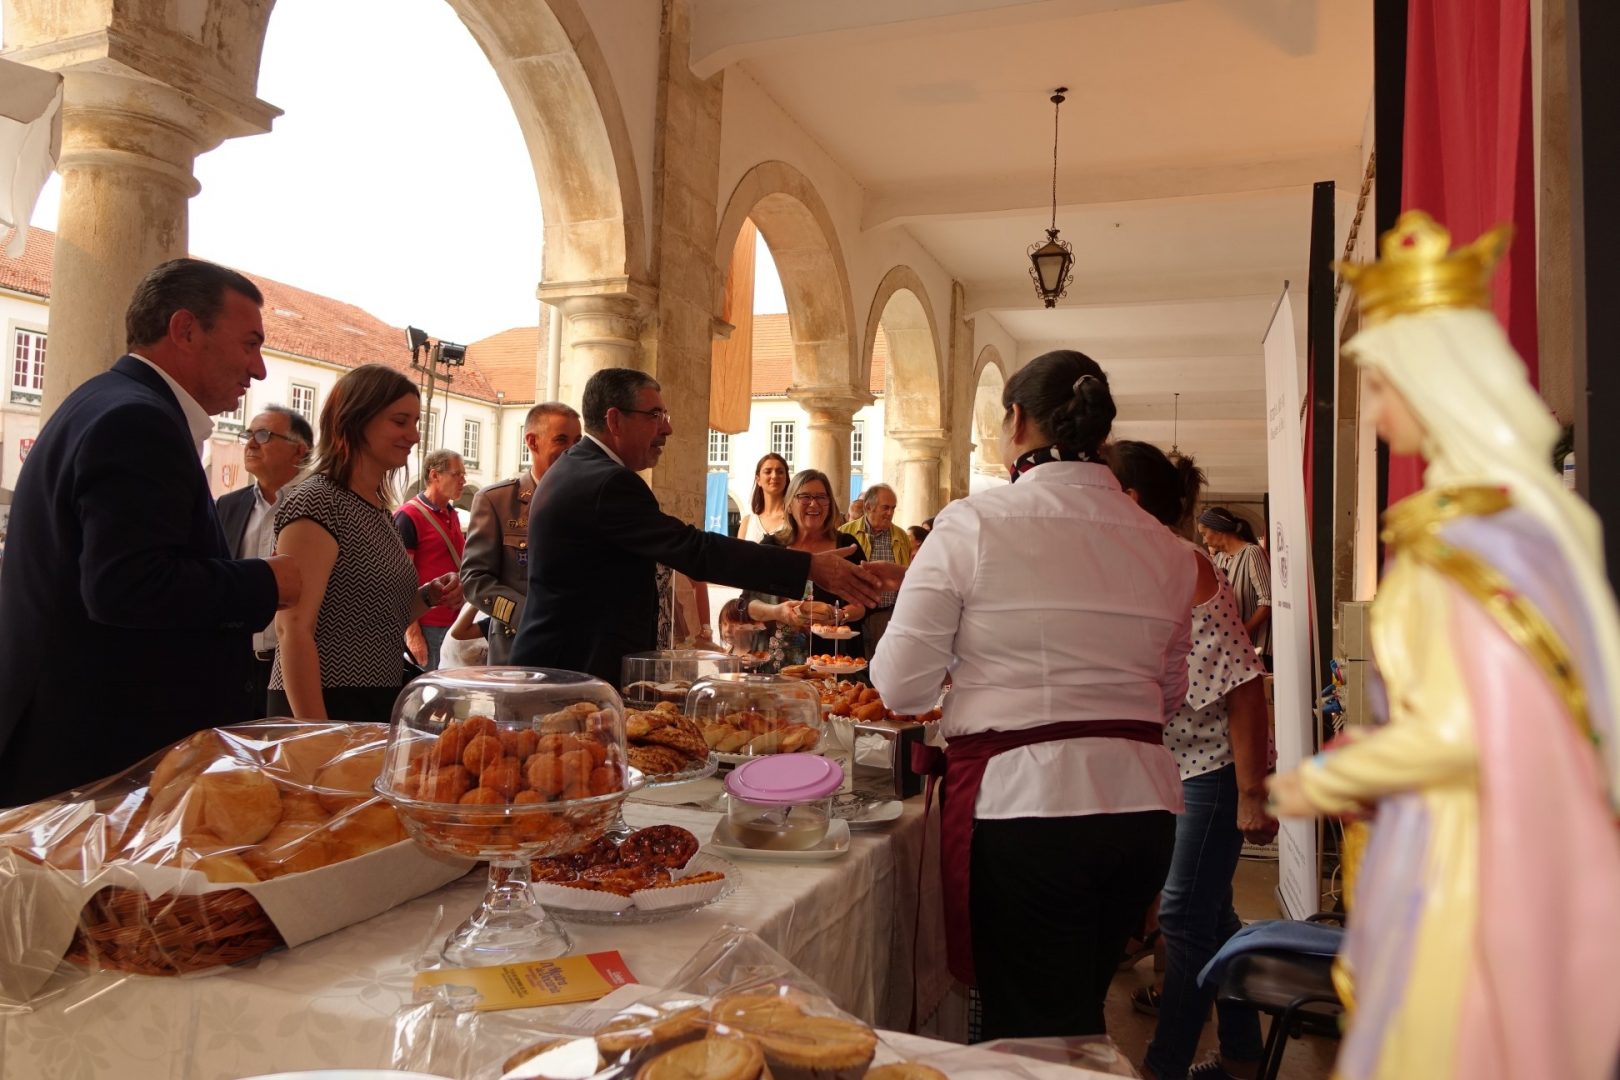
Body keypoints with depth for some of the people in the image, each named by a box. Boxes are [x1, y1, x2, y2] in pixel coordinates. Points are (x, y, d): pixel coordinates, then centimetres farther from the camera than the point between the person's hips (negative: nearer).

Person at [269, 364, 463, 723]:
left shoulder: (381, 511, 11)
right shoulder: (316, 503, -14)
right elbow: (293, 629, -19)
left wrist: (429, 596, 1)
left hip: (381, 705, 8)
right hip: (327, 707, -8)